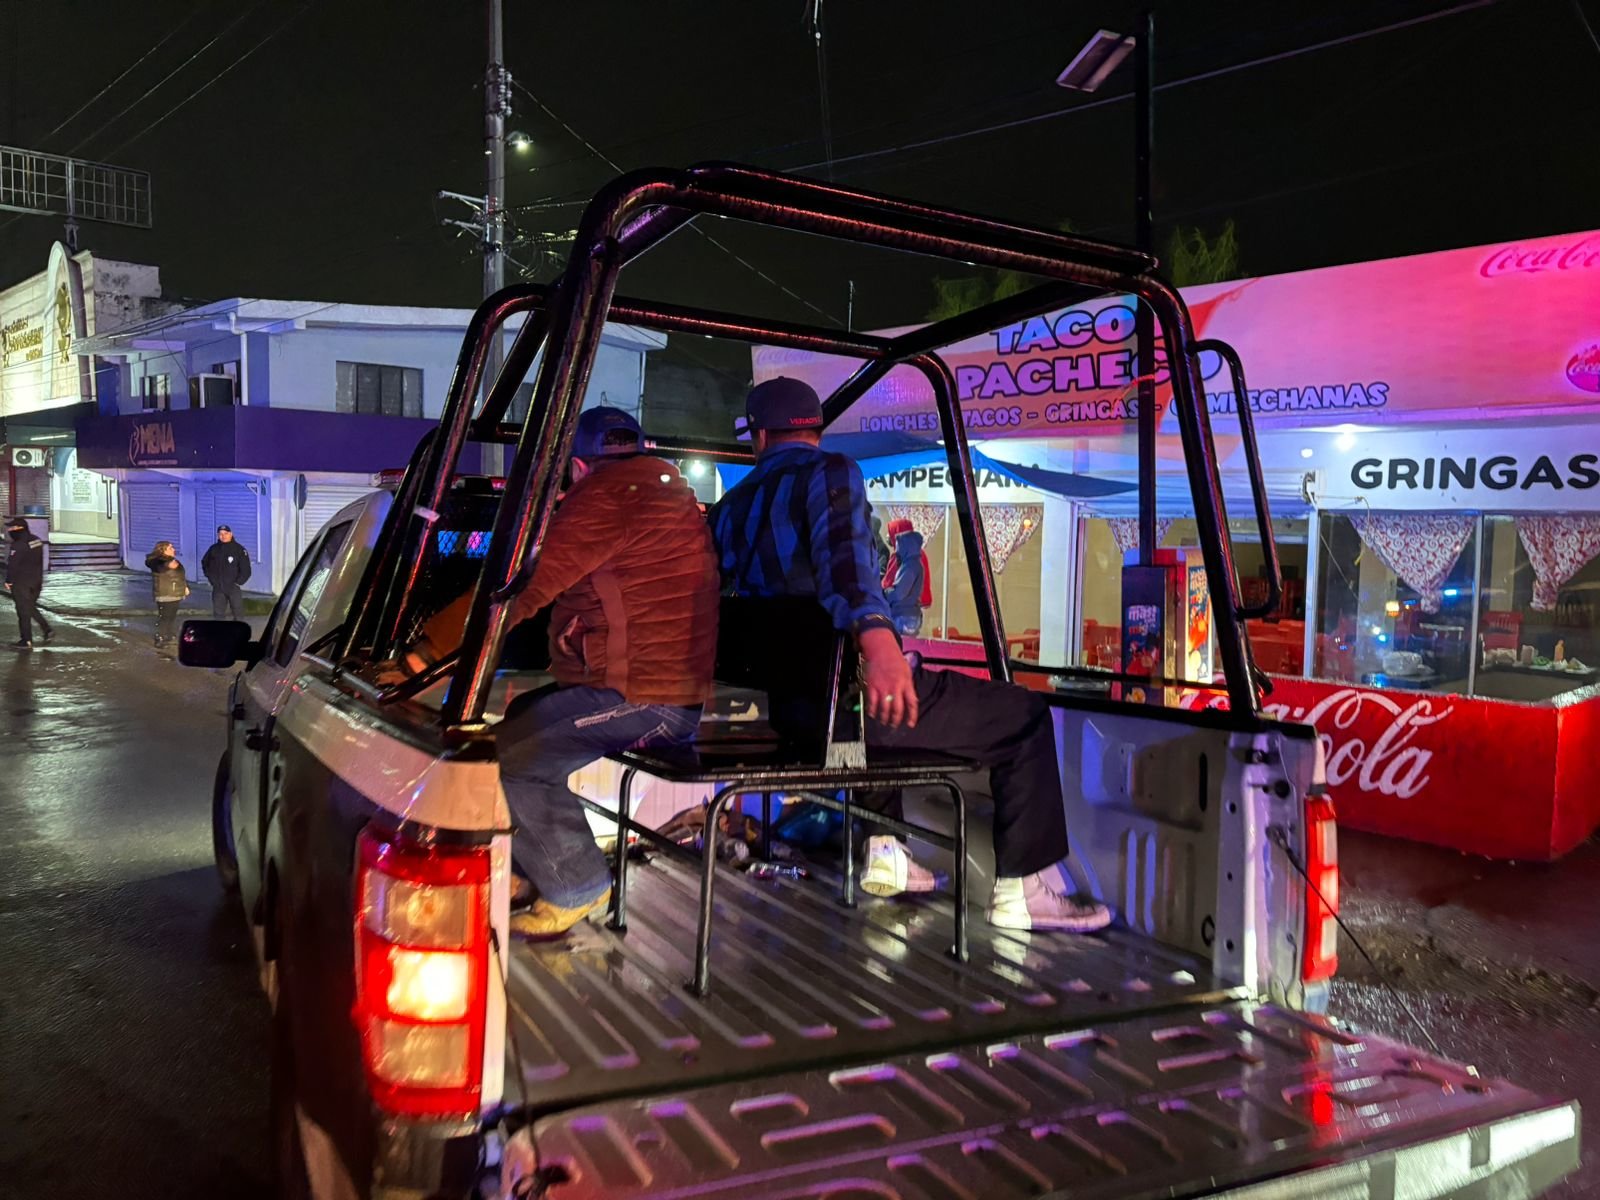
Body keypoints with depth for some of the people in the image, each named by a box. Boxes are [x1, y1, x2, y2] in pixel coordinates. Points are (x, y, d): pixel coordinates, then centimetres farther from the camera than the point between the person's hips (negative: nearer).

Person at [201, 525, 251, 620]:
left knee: (238, 614, -4)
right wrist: (210, 578, 13)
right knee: (218, 613, 8)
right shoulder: (214, 549, 5)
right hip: (217, 588, 4)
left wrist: (238, 582, -10)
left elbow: (246, 570, -5)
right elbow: (205, 563, 23)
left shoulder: (239, 549, -5)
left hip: (233, 587, -3)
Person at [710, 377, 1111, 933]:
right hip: (844, 697, -7)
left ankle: (883, 850, 36)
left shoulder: (728, 507, 12)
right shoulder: (830, 472, -6)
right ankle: (1023, 889, 4)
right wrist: (878, 640, -41)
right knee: (1025, 714, 3)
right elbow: (845, 559, -26)